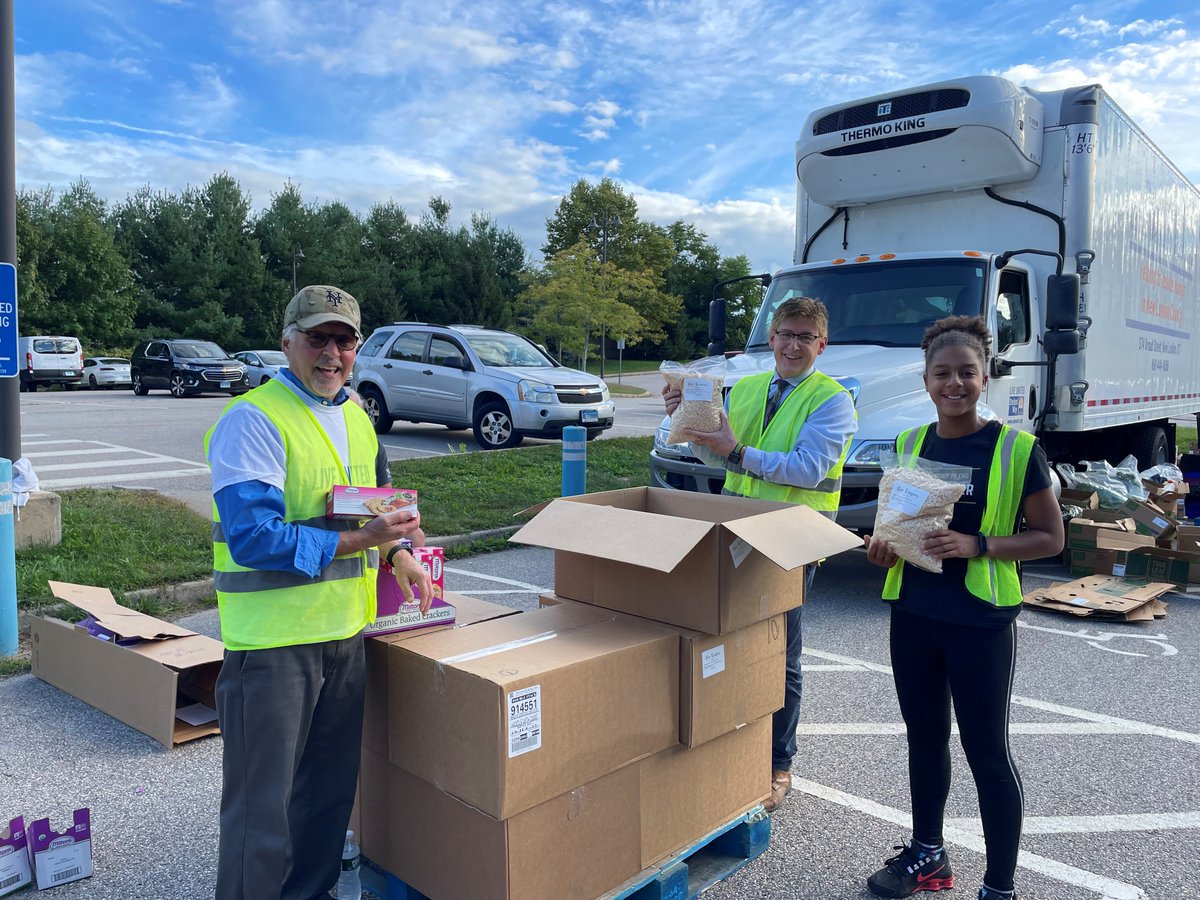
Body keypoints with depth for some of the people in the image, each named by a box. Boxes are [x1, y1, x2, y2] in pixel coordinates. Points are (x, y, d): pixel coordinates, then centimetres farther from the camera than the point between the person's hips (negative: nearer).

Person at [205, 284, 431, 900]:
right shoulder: (252, 420, -14)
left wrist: (396, 553, 4)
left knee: (331, 786, 21)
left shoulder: (356, 418, 11)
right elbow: (254, 538, -22)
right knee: (260, 805, 5)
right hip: (273, 641, -8)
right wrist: (361, 538, -23)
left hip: (345, 634, 8)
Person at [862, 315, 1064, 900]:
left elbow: (1049, 537, -7)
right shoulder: (909, 445, 5)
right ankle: (927, 853, 38)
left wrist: (977, 546, -21)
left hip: (981, 622, -5)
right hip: (912, 614, 5)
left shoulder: (1018, 449, -10)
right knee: (924, 736, 19)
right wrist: (884, 546, -5)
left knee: (987, 752, 5)